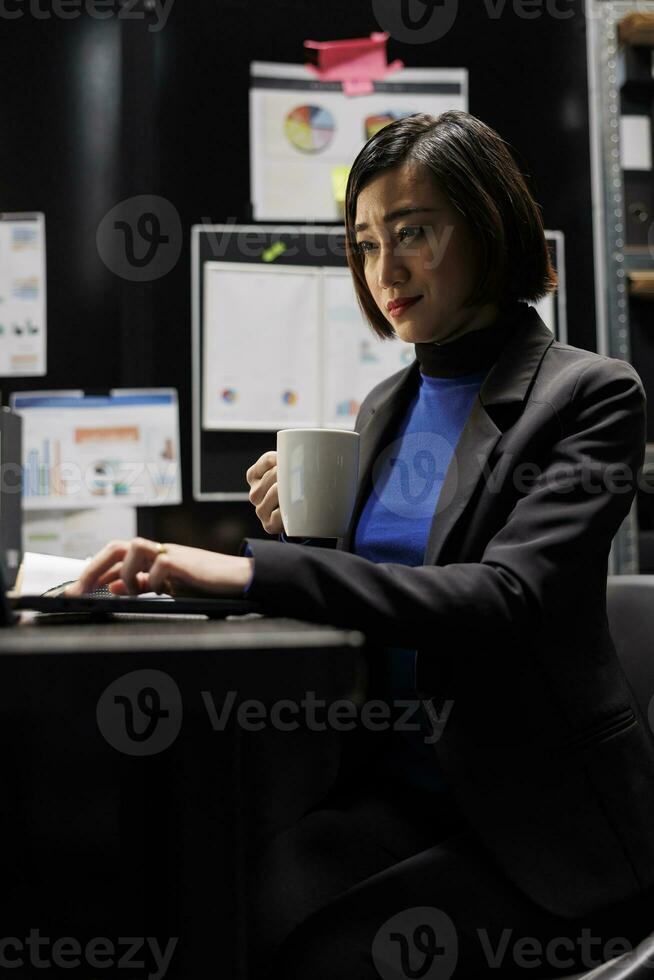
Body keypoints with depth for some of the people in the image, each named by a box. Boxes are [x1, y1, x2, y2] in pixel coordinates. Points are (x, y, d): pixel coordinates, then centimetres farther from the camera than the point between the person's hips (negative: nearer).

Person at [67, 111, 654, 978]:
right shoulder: (387, 407, 12)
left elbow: (505, 597, -23)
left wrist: (260, 571, -30)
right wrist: (296, 529, -3)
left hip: (547, 817, -4)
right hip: (403, 789, 5)